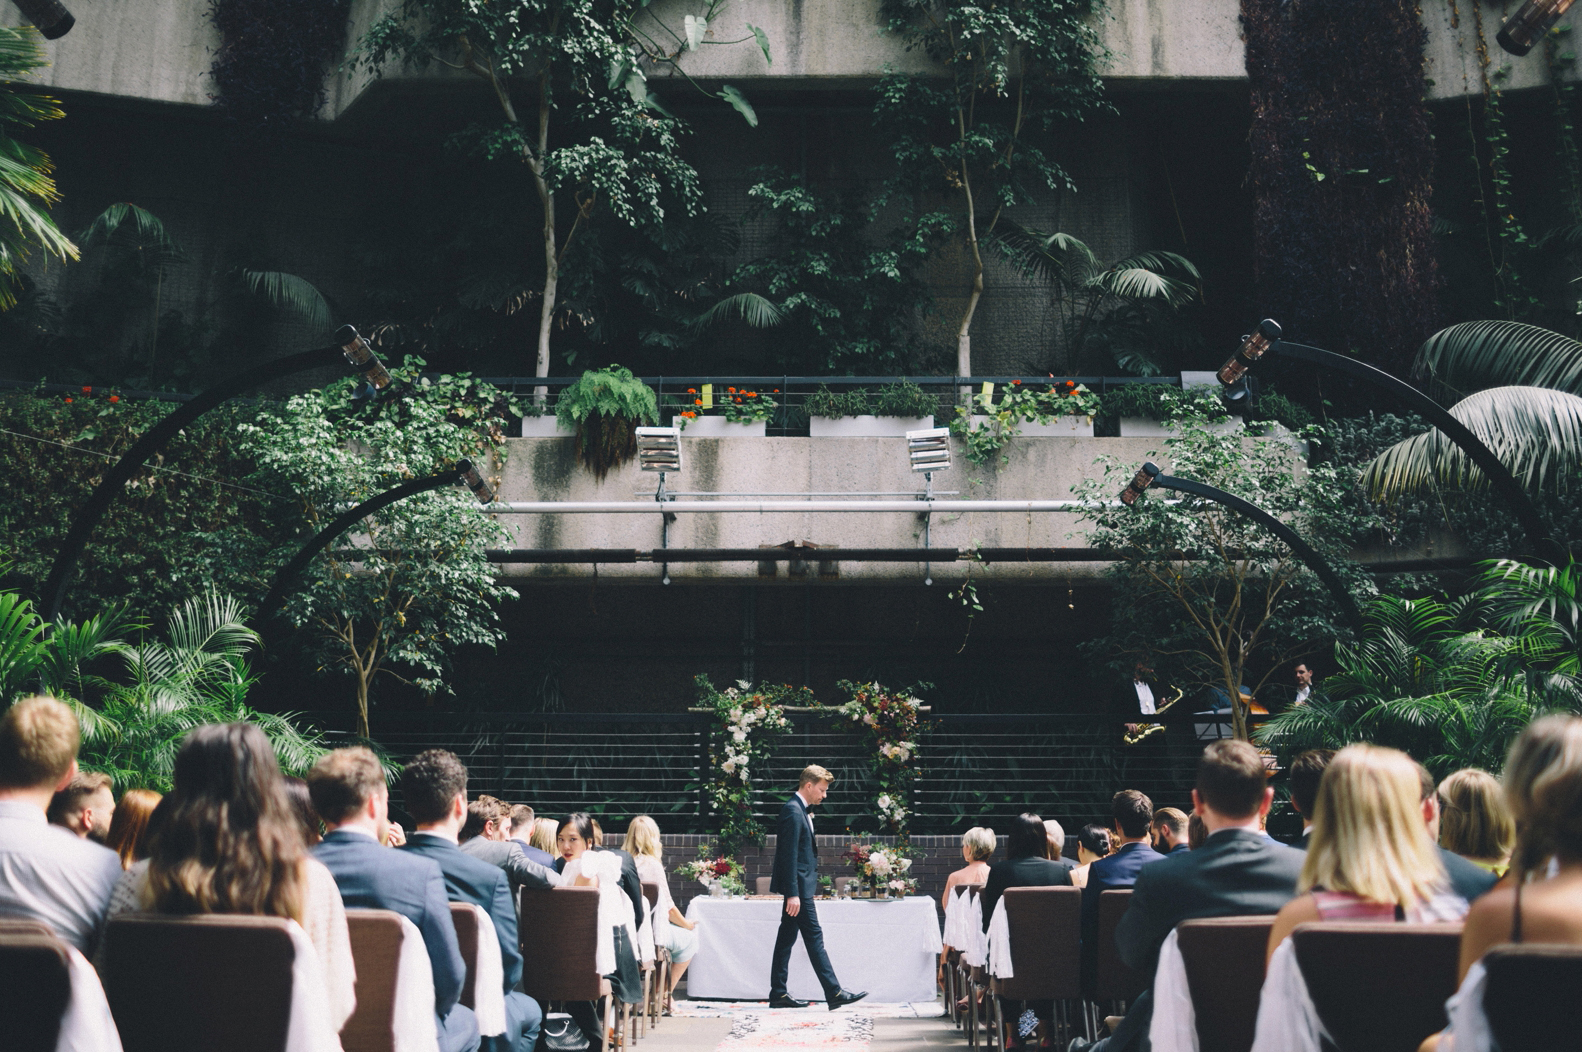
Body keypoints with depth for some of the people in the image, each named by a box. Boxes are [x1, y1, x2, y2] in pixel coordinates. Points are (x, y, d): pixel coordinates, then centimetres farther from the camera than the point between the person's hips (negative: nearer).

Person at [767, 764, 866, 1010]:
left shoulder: (799, 810, 16)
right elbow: (789, 856, -21)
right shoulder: (793, 811, -16)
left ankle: (778, 994, 14)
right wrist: (793, 894, -24)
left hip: (798, 887, 10)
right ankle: (834, 993, -2)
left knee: (786, 939, 10)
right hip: (798, 887, -10)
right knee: (814, 937, -6)